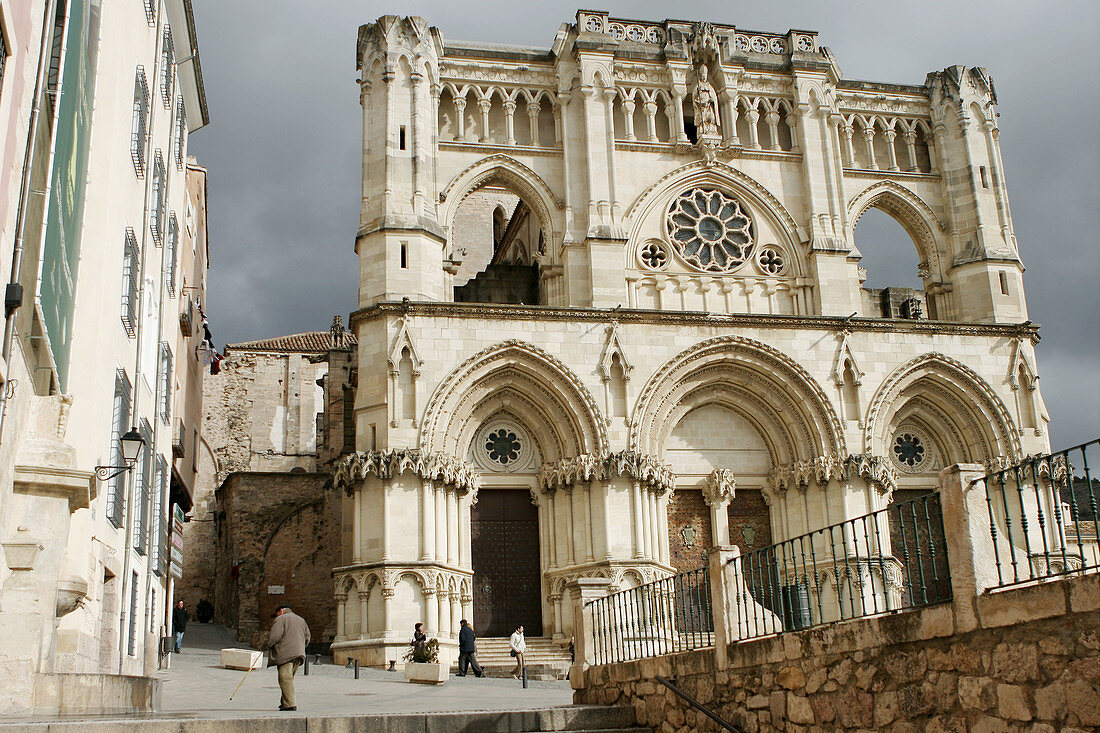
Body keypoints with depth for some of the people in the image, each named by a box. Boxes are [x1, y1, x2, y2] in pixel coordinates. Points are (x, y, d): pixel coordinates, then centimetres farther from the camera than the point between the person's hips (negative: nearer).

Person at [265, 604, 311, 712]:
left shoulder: (280, 619, 1)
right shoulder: (301, 620, 24)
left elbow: (274, 636, -11)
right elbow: (307, 638, 21)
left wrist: (267, 645, 3)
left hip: (285, 654, -8)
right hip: (299, 654, 8)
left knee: (285, 678, -10)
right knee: (289, 678, 15)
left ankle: (290, 704, -17)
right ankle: (285, 702, 16)